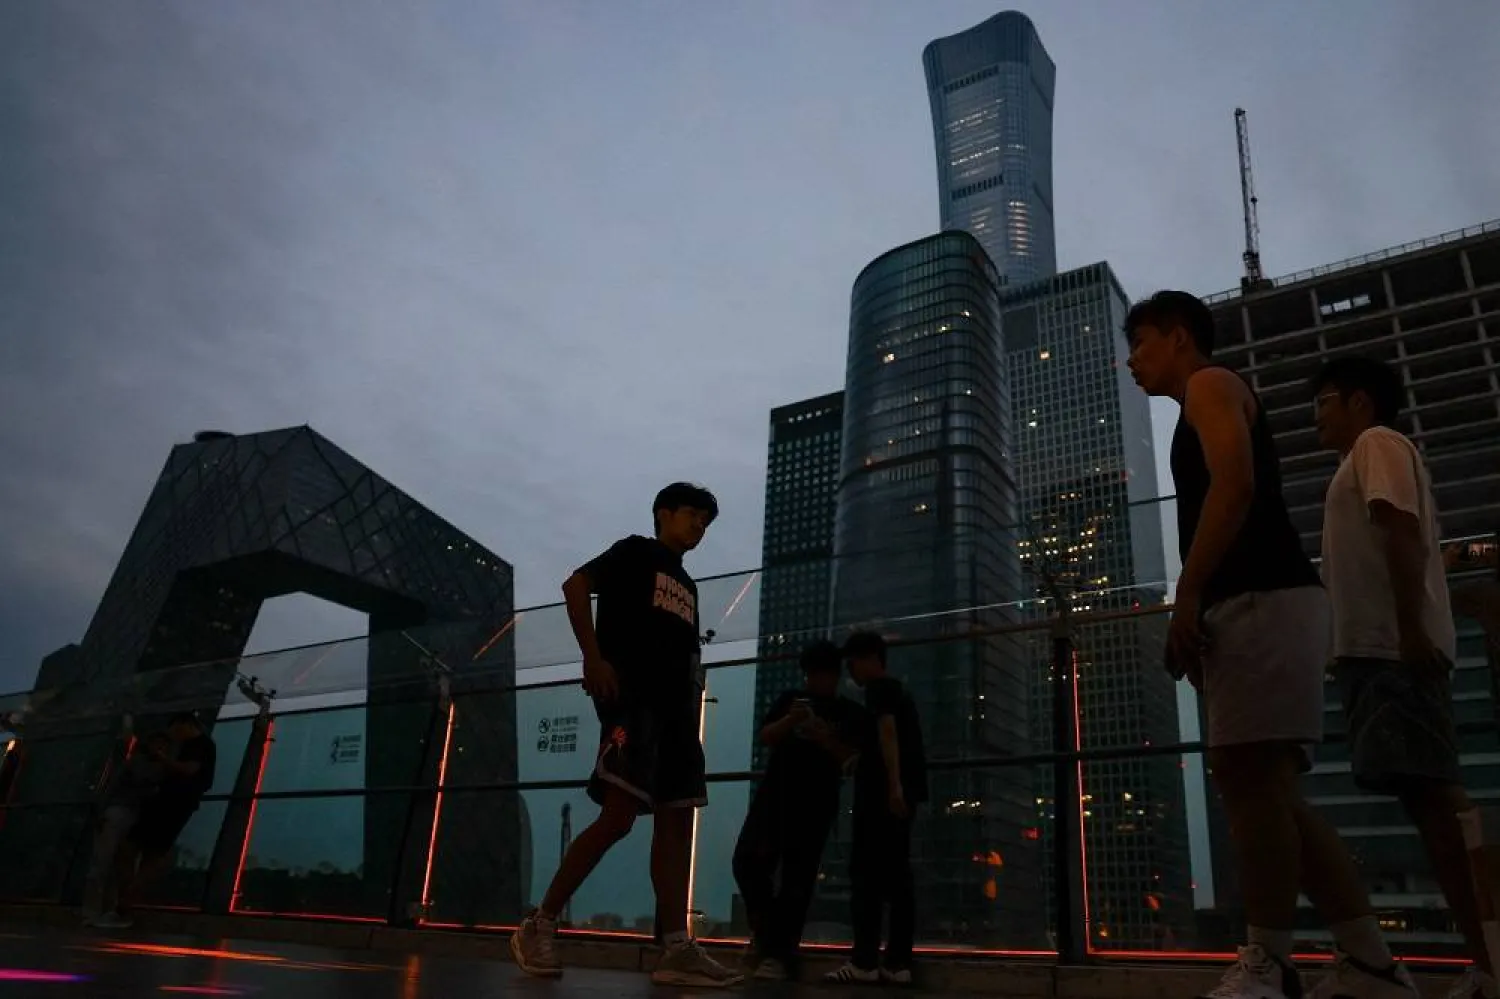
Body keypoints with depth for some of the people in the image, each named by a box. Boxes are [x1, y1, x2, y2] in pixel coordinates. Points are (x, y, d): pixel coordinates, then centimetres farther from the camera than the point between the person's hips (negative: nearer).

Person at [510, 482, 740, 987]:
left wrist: (694, 700, 12)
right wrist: (593, 657, -17)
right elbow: (575, 586, -7)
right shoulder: (636, 551, 6)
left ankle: (677, 950, -2)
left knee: (676, 822, 0)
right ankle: (539, 926, -5)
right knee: (618, 816, -16)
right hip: (632, 697, -8)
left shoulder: (688, 586, 27)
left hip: (677, 707, 8)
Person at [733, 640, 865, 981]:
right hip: (775, 791, 2)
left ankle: (776, 953, -2)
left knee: (798, 878, -5)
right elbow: (765, 737, 7)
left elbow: (851, 758, 0)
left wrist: (826, 739, -17)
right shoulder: (791, 699, 15)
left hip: (817, 801, -2)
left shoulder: (850, 713, 8)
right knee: (747, 860, -12)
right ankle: (765, 926, 12)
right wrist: (789, 720, -11)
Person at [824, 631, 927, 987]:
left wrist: (892, 785, -26)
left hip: (883, 790, -9)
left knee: (866, 872, -9)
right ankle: (898, 963, 1)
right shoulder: (897, 690, 25)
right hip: (902, 789, 9)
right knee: (896, 875, 4)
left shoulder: (878, 688, -3)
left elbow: (887, 733, -17)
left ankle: (864, 962, -13)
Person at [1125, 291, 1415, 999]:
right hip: (1261, 606, 10)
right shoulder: (1212, 406, 30)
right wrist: (1203, 613, 20)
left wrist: (1187, 596, -20)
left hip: (1262, 601, -10)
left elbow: (1235, 484, -16)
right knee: (1264, 787, 6)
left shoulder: (1209, 384, 2)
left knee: (1247, 775, -11)